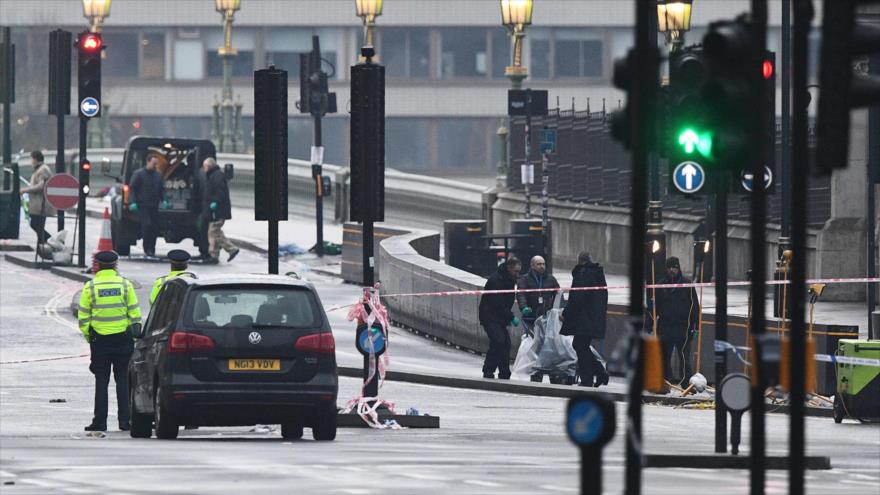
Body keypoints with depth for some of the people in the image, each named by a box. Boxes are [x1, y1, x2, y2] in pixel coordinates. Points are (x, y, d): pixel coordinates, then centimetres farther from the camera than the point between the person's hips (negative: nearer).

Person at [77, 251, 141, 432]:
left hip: (99, 339, 0)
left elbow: (83, 317, -2)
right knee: (123, 380, 6)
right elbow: (135, 315, -1)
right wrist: (134, 334, 9)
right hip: (123, 339, 0)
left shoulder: (90, 287, -3)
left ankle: (100, 421, 2)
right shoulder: (125, 284, -1)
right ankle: (124, 420, 2)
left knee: (101, 381, 5)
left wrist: (88, 336, 10)